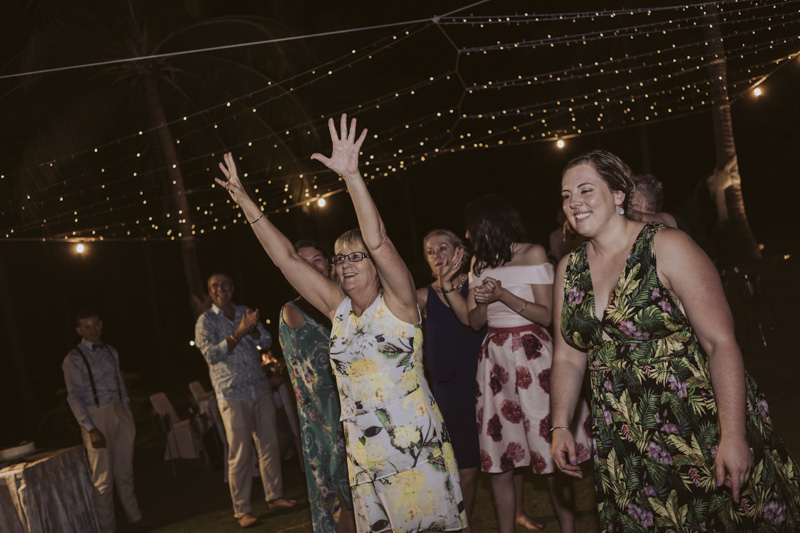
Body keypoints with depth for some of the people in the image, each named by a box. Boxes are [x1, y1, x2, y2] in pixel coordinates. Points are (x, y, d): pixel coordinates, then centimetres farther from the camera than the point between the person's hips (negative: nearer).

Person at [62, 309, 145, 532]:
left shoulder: (111, 351, 12)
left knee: (124, 472, 14)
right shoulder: (73, 359, -6)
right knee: (103, 476, -2)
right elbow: (74, 397, -10)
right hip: (96, 416, -5)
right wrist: (91, 429, -16)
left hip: (119, 412, 5)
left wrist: (128, 414, 11)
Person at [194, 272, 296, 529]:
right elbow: (211, 354, -14)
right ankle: (242, 511, 1)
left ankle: (274, 495, 22)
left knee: (270, 445, 8)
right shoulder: (206, 321, -1)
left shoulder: (245, 312, 11)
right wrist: (240, 332, -22)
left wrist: (253, 329, -18)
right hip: (232, 395, -4)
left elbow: (266, 341, 4)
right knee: (240, 454, -5)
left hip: (260, 390, 4)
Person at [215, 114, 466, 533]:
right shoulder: (338, 308, 7)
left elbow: (378, 242, -23)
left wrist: (352, 175, -32)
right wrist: (244, 201, 4)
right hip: (364, 451, 5)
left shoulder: (397, 302, -7)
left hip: (416, 446, -5)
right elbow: (285, 258, 6)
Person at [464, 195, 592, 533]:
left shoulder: (532, 254, -1)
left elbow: (547, 315, -6)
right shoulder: (480, 263, 15)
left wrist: (503, 295, -15)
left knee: (551, 453, -5)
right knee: (497, 456, 2)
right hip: (494, 359, 5)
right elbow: (474, 322, 14)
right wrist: (482, 301, -7)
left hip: (532, 356, -5)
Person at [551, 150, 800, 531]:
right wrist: (559, 427, 0)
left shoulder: (667, 247, -11)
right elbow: (568, 357, 11)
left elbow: (721, 342, -16)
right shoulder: (569, 269, 6)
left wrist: (733, 436, -22)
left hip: (702, 429, -4)